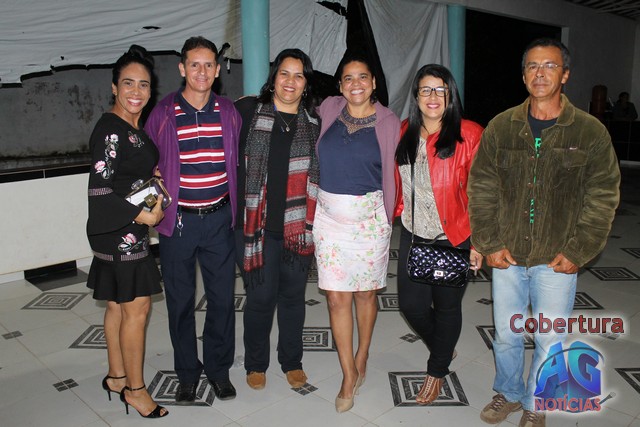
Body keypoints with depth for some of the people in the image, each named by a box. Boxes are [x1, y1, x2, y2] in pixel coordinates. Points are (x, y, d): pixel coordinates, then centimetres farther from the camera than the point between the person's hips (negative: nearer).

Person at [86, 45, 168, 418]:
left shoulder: (135, 128, 11)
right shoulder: (110, 130, -17)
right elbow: (100, 191, -21)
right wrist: (144, 216, -17)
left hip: (132, 228, 9)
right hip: (121, 230, -9)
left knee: (118, 305, 16)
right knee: (137, 307, -1)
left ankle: (117, 377, 30)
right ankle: (135, 389, 13)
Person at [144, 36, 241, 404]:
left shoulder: (229, 112, 4)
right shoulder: (163, 114, -1)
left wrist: (236, 210, 6)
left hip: (219, 219, 1)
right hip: (177, 221, -1)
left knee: (223, 297, 8)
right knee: (180, 300, 10)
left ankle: (219, 368, 28)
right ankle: (188, 371, 30)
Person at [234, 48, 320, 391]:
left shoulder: (314, 124, 7)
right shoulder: (247, 111, -2)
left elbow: (319, 176, 13)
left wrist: (312, 223, 10)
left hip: (298, 228, 3)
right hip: (256, 225, -2)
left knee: (293, 295, 14)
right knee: (261, 296, 7)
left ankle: (292, 361, 34)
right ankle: (256, 364, 31)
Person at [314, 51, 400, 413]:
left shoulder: (388, 122, -3)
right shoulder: (329, 110, 2)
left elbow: (391, 174, 2)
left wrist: (387, 219, 4)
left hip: (369, 217, -1)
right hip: (330, 216, 2)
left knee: (366, 293, 12)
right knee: (337, 298, 3)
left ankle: (361, 359, 36)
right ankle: (349, 375, 18)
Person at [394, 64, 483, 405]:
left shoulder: (468, 135, -11)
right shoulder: (404, 134, 3)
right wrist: (399, 212, 8)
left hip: (454, 238, -4)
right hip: (413, 236, 4)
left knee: (446, 306, 10)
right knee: (411, 304, 6)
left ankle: (437, 371, 36)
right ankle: (442, 349, 39)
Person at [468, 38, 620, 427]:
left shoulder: (590, 132, -4)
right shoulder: (501, 127, 0)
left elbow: (603, 198, -2)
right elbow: (481, 188, 1)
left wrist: (577, 252, -7)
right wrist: (490, 243, -4)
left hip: (556, 261, -1)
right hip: (507, 256, 2)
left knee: (550, 341, 9)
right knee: (506, 334, 15)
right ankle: (509, 393, 41)